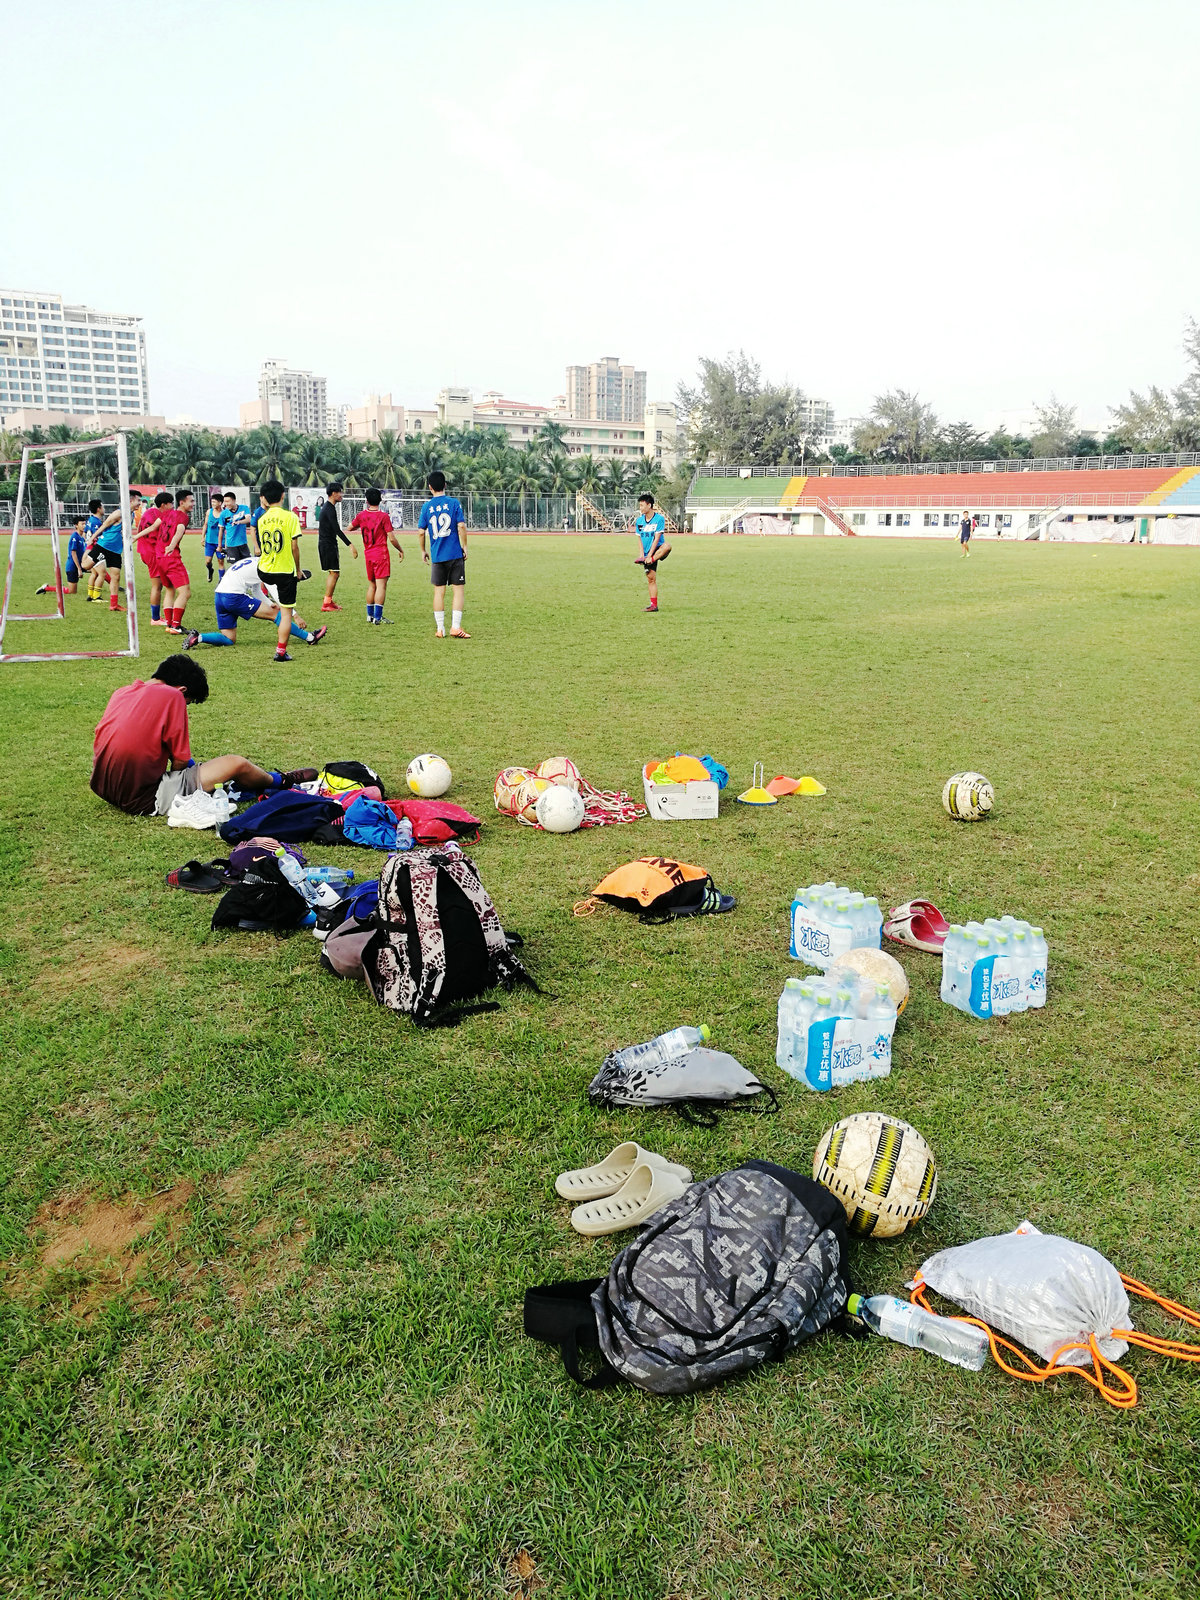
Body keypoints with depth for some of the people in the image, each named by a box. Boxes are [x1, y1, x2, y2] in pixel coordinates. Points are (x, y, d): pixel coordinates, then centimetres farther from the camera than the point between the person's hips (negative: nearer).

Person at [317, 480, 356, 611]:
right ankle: (326, 604, -9)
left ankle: (328, 601, 18)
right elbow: (337, 530, -23)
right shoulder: (330, 509, -16)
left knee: (332, 573, 14)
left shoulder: (327, 507, 17)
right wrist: (350, 545, -25)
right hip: (328, 545, -11)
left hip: (325, 544, 11)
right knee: (334, 572, -9)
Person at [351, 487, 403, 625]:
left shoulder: (362, 515, 3)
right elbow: (392, 538, -11)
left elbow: (350, 528, 19)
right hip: (381, 554, -6)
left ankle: (370, 615, 22)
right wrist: (401, 550, 3)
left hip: (368, 554, 6)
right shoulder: (384, 516, -10)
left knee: (371, 585, 17)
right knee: (381, 585, -7)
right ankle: (378, 617, -13)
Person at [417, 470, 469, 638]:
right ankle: (455, 627, -3)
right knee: (459, 589, 3)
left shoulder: (426, 506, 2)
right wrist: (464, 547, 2)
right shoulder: (453, 503, -3)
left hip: (436, 556, 2)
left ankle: (440, 629, 10)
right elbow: (461, 527, -9)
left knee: (439, 591, 8)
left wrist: (423, 551, 16)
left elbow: (421, 531, 3)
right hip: (455, 554, -2)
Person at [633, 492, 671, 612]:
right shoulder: (639, 520, 7)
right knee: (651, 578, 3)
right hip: (647, 554, 4)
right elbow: (640, 539, 8)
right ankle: (654, 605, 9)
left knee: (667, 546, -38)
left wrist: (649, 556, -19)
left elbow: (657, 538, -14)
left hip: (657, 550, -4)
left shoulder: (659, 518, -9)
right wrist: (642, 554, -7)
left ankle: (646, 562, -26)